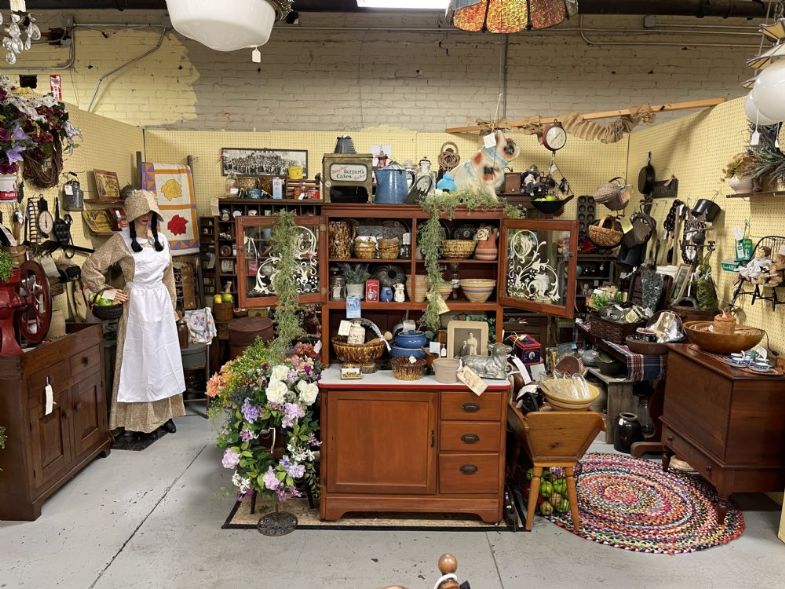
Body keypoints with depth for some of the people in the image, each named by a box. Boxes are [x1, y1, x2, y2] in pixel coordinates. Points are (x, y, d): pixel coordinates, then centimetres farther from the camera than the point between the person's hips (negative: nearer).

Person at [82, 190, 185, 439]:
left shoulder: (161, 239, 9)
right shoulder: (121, 240, -9)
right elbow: (90, 267, -13)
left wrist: (172, 306, 16)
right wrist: (106, 292, -9)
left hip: (161, 303, 6)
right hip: (137, 305, -6)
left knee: (164, 359, 11)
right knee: (140, 360, 1)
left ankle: (164, 413, 23)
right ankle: (142, 419, 12)